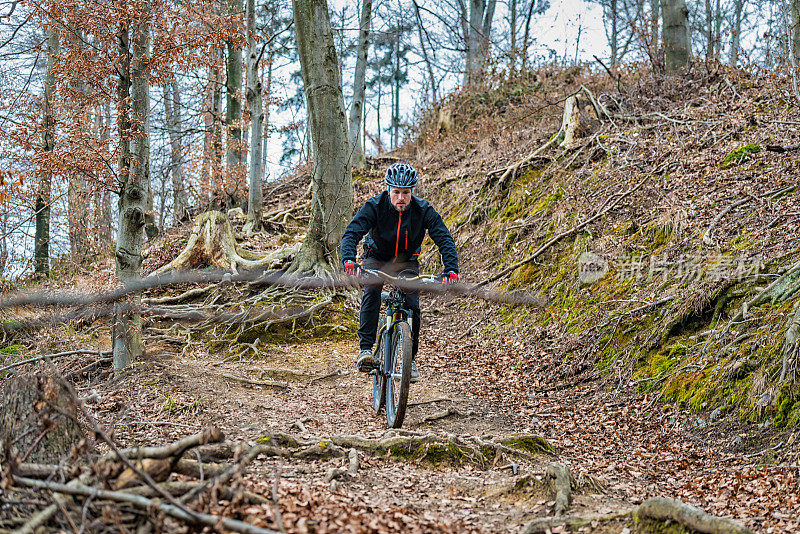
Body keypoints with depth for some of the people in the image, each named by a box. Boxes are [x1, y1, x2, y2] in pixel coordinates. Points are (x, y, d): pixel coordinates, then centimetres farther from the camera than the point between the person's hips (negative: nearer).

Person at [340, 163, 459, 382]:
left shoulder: (423, 210, -22)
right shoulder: (374, 206, -24)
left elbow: (445, 240, -24)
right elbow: (351, 233, -32)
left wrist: (451, 270, -40)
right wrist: (348, 260, -51)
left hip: (407, 261, 1)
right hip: (377, 257, -1)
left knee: (412, 305, -14)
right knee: (371, 291, -29)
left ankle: (411, 357, 5)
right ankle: (365, 349, -29)